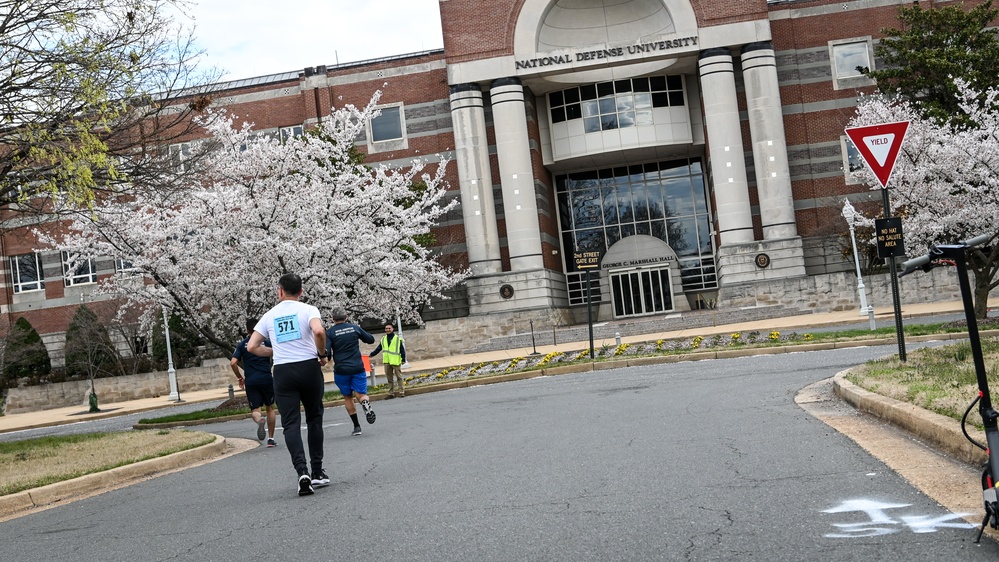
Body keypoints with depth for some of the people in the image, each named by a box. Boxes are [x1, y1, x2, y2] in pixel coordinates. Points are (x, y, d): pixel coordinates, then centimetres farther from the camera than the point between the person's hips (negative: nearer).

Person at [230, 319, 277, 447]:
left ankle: (259, 420, -32)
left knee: (255, 409, 4)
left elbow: (233, 363, -4)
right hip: (266, 379, 0)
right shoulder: (266, 342, 4)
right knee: (270, 408, 15)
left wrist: (240, 378, 9)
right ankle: (270, 438, 14)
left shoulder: (241, 345, 6)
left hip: (250, 381, 0)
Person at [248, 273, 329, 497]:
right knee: (314, 419, 14)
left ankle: (302, 472, -20)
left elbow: (251, 347, 9)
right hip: (309, 367, -1)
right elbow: (319, 331, -21)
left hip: (282, 371, 1)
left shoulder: (269, 316, 10)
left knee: (291, 424, -1)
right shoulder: (308, 310, 0)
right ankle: (317, 472, 17)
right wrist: (322, 354, -4)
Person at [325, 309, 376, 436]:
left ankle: (356, 426, 12)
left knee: (348, 397, 13)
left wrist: (326, 359, 10)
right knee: (360, 394, 2)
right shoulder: (355, 328, 4)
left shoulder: (330, 333, -3)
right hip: (358, 367, 1)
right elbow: (371, 339, 15)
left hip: (341, 369, -1)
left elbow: (326, 352, -12)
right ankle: (366, 403, -35)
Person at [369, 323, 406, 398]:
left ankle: (401, 392, 6)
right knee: (389, 378, 7)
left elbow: (402, 350, -3)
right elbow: (378, 349, 20)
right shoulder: (383, 339, 13)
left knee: (399, 377, 1)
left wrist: (403, 359, -8)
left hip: (396, 361, -5)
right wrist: (371, 354, 15)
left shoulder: (398, 339, -2)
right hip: (387, 361, 5)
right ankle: (391, 393, 12)